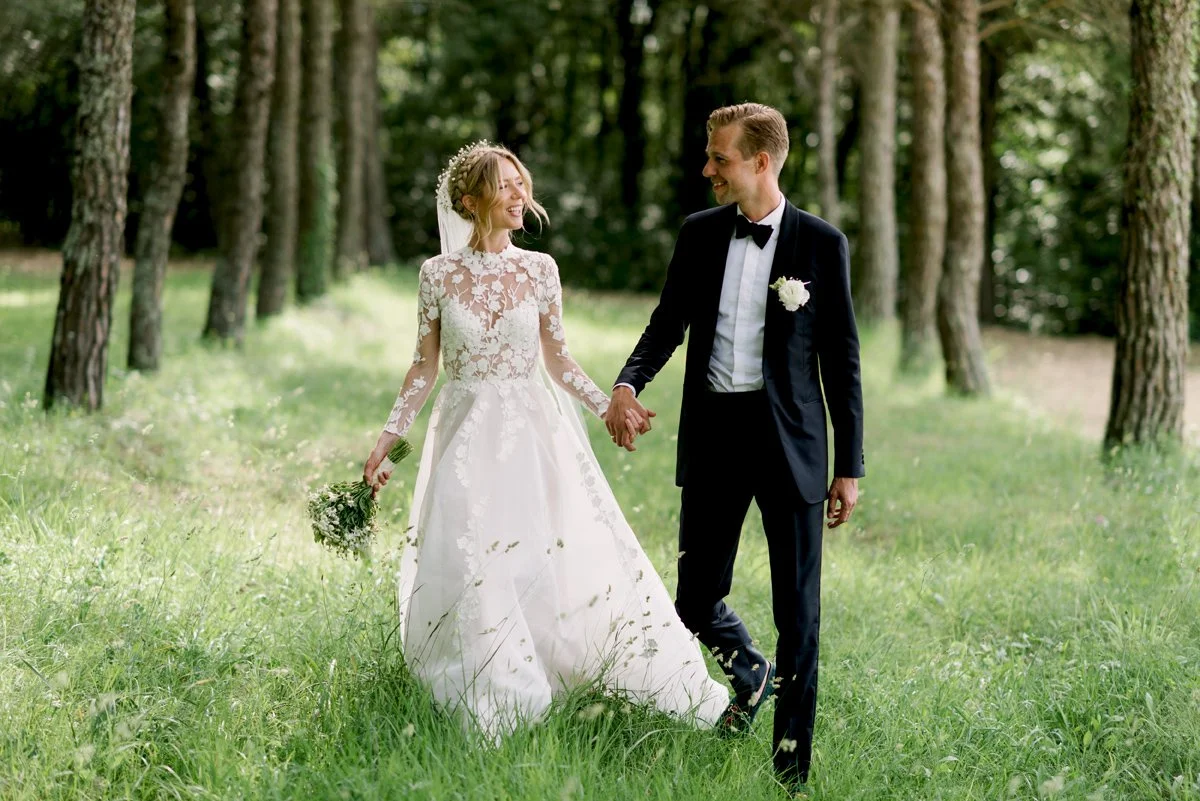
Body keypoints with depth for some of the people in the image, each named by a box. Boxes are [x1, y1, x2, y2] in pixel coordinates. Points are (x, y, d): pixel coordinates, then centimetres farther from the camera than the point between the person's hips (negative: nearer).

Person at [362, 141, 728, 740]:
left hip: (533, 436, 0)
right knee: (470, 570, -5)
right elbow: (424, 368, 6)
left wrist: (609, 406, -4)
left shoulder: (538, 270, 2)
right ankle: (491, 715, 8)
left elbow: (558, 361, 8)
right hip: (468, 438, 0)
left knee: (578, 558, -5)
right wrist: (385, 442, 2)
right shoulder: (439, 274, -1)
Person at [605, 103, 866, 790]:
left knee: (798, 608, 2)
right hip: (713, 432, 3)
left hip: (789, 439, -3)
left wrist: (850, 467, -2)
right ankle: (752, 674, 39)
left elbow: (841, 359, -1)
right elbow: (669, 322, 10)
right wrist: (628, 384, -11)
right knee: (697, 601, 7)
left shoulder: (821, 244, -4)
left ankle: (793, 766, 14)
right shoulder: (700, 233, 6)